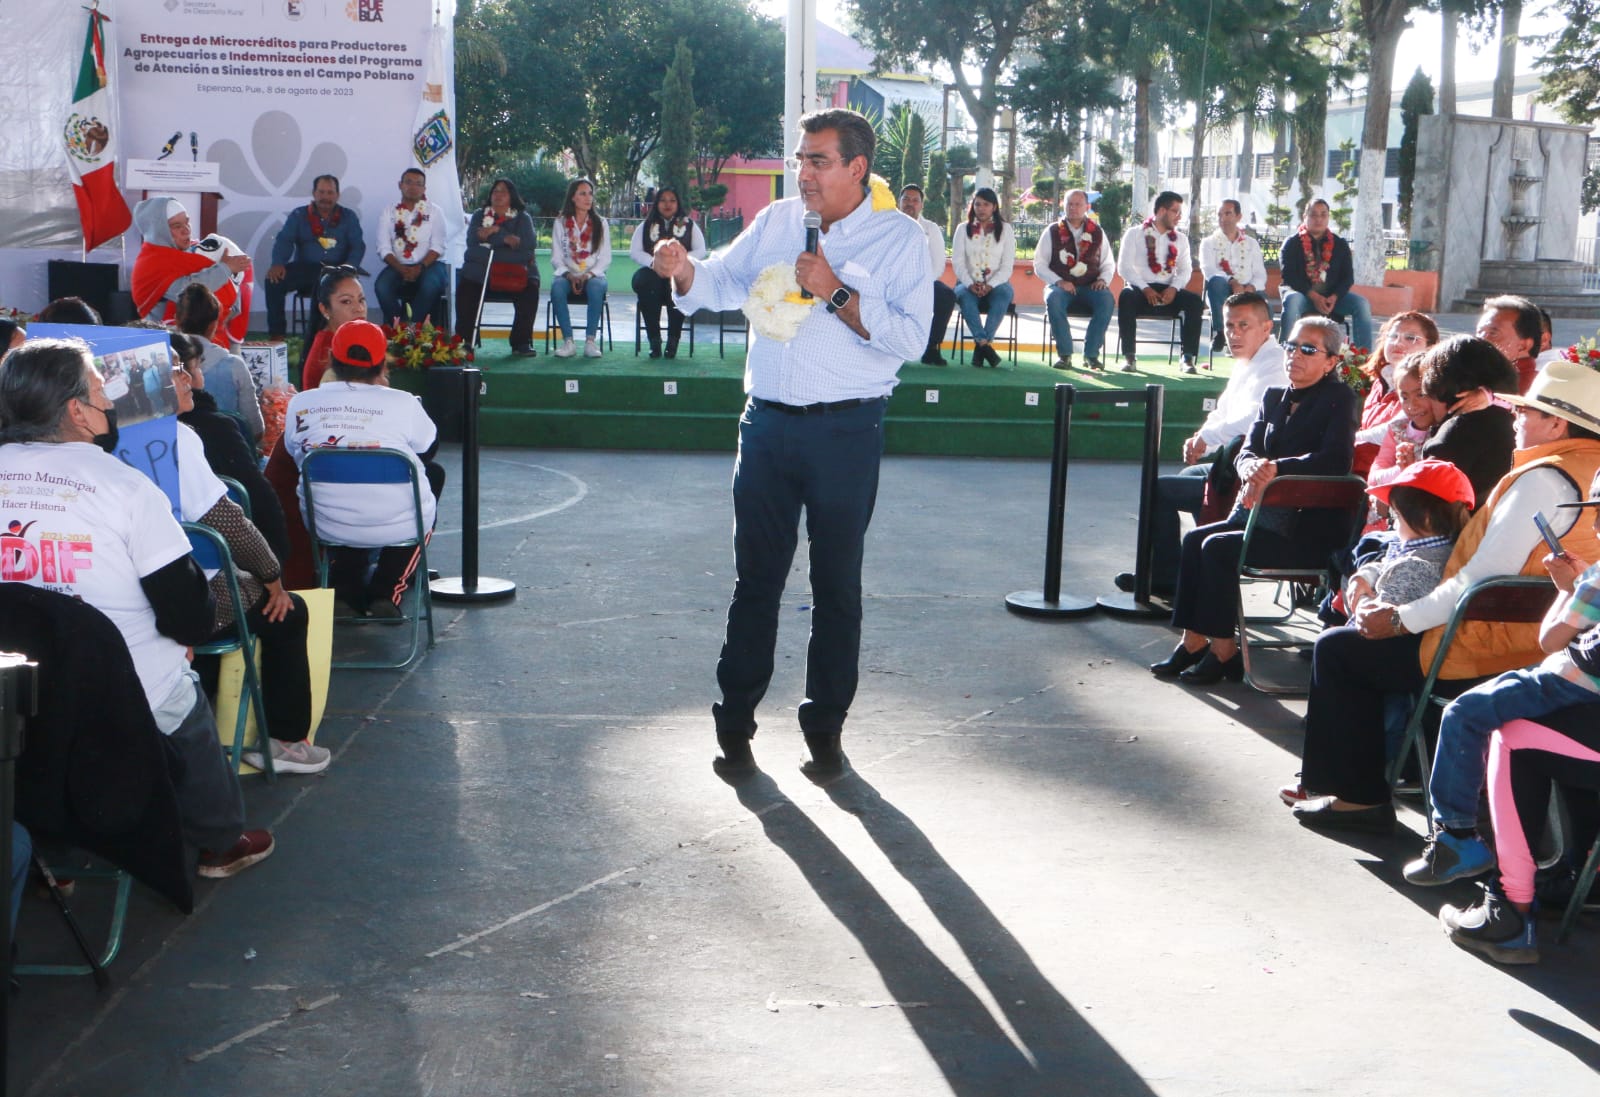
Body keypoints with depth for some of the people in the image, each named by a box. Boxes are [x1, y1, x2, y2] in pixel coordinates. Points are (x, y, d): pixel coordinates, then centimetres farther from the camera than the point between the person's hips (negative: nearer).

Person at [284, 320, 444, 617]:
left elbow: (295, 455, 13)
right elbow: (429, 447, 9)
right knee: (434, 473, 29)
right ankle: (387, 594, 20)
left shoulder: (300, 404, -2)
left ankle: (344, 590, 19)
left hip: (327, 527, 3)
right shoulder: (403, 403, -9)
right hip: (398, 526, -3)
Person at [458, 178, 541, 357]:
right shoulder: (480, 215, 18)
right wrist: (506, 239, -9)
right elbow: (473, 240, 0)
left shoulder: (522, 218, 14)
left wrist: (496, 231, -7)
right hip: (480, 269, 1)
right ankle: (465, 340, -21)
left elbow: (528, 243, -6)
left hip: (514, 272, -1)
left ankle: (522, 342, -22)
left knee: (530, 288, -30)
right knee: (465, 287, -28)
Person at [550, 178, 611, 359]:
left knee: (595, 287, -37)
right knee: (557, 288, -34)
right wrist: (569, 275, -14)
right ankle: (568, 341, -34)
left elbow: (605, 258, 4)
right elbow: (556, 257, 5)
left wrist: (589, 274, -13)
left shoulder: (601, 224, 10)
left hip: (593, 275, 0)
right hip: (567, 274, 0)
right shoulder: (560, 223, 10)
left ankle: (590, 340, -35)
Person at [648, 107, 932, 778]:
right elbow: (723, 283, 16)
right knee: (756, 577, 7)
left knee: (836, 583, 7)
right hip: (768, 424, 3)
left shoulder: (900, 239, -2)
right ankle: (735, 720, 16)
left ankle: (825, 728, 19)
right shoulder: (776, 221, 10)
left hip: (846, 432, -3)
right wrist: (684, 269, -6)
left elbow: (911, 338, -12)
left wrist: (836, 294, -17)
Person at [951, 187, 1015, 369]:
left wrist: (990, 285, -17)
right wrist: (970, 284, -17)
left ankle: (980, 346, -38)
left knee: (1004, 294, -36)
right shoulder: (963, 229, 12)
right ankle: (984, 344, -42)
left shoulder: (1005, 229, 10)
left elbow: (1007, 265, 1)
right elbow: (958, 262, 2)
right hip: (968, 284, 0)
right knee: (965, 295, -36)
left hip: (996, 285, 0)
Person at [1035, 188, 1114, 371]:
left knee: (1107, 300, -32)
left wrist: (1103, 279, -5)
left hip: (1090, 287, 1)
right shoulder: (1053, 231, 8)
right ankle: (1064, 354, -26)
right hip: (1061, 286, -1)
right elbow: (1039, 264, 4)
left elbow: (1108, 264, 17)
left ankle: (1091, 354, -22)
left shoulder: (1097, 232, 14)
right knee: (1053, 299, -36)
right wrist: (1058, 282, -11)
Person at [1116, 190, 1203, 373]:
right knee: (1126, 297, -37)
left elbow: (1185, 269, 10)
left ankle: (1188, 357, -24)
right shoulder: (1135, 234, 6)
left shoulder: (1181, 238, 19)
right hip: (1140, 289, -3)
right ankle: (1129, 356, -31)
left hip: (1168, 291, 3)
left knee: (1195, 301, -26)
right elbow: (1124, 267, -4)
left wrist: (1173, 289, -12)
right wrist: (1145, 289, -17)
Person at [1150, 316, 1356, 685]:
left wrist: (1276, 468, -27)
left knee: (1218, 547, -21)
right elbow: (1248, 449, 7)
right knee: (1195, 539, -10)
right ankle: (1193, 642, -6)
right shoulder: (1274, 397, 15)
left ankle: (1223, 650, -12)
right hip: (1263, 514, 7)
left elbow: (1336, 460, -20)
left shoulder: (1339, 398, -6)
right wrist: (1251, 467, -18)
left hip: (1310, 528, -7)